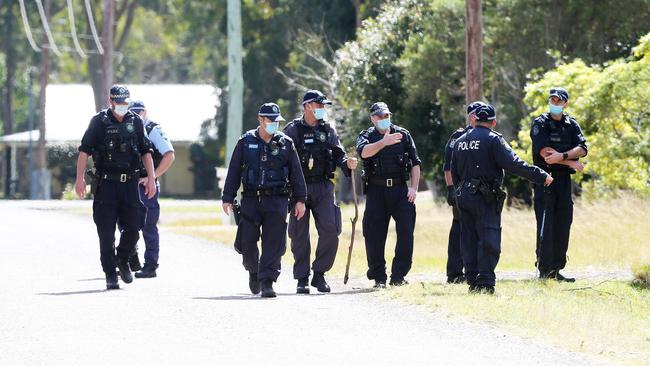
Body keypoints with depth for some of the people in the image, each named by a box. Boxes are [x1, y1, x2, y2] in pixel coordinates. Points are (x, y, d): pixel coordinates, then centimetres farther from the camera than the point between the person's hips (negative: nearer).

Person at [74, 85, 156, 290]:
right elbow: (84, 151, -3)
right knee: (107, 233, -3)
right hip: (106, 183, -3)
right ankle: (110, 275, 3)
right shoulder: (99, 122, -1)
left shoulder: (136, 122, 9)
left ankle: (123, 261, 26)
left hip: (130, 183, 3)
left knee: (133, 228, -1)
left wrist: (151, 178, 5)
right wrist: (80, 179, -12)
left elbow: (146, 152, 13)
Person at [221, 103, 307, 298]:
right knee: (247, 241, 2)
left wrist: (300, 200, 3)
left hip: (277, 201, -1)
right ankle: (254, 271, 29)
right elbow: (234, 172, 7)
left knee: (273, 244, -8)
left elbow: (296, 173, 8)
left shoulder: (285, 143, 6)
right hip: (251, 200, 1)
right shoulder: (246, 142, 6)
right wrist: (228, 199, 2)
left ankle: (267, 282, -6)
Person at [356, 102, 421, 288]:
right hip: (376, 190, -1)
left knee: (406, 232, -7)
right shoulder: (366, 136, 7)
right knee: (374, 235, 0)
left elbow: (415, 163, 11)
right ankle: (378, 278, 8)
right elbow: (364, 152, -17)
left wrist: (414, 187, 0)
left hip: (400, 189, 1)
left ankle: (398, 276, 0)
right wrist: (384, 142, -29)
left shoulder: (403, 135, 12)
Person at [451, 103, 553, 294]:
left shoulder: (460, 141, 14)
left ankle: (472, 281, 10)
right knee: (489, 239, -7)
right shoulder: (493, 139, -7)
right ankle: (485, 282, -15)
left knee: (469, 239, 10)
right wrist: (541, 176, -12)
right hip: (485, 198, -6)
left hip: (463, 196, 6)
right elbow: (514, 164, -15)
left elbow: (454, 173, 19)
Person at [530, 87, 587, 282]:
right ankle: (544, 269, -10)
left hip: (565, 179, 5)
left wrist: (561, 156, -20)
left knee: (563, 224, 4)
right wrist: (571, 162, -11)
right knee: (545, 224, -9)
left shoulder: (572, 125, 12)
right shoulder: (540, 124, 0)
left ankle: (556, 270, 8)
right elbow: (544, 151, -13)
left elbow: (582, 149, -3)